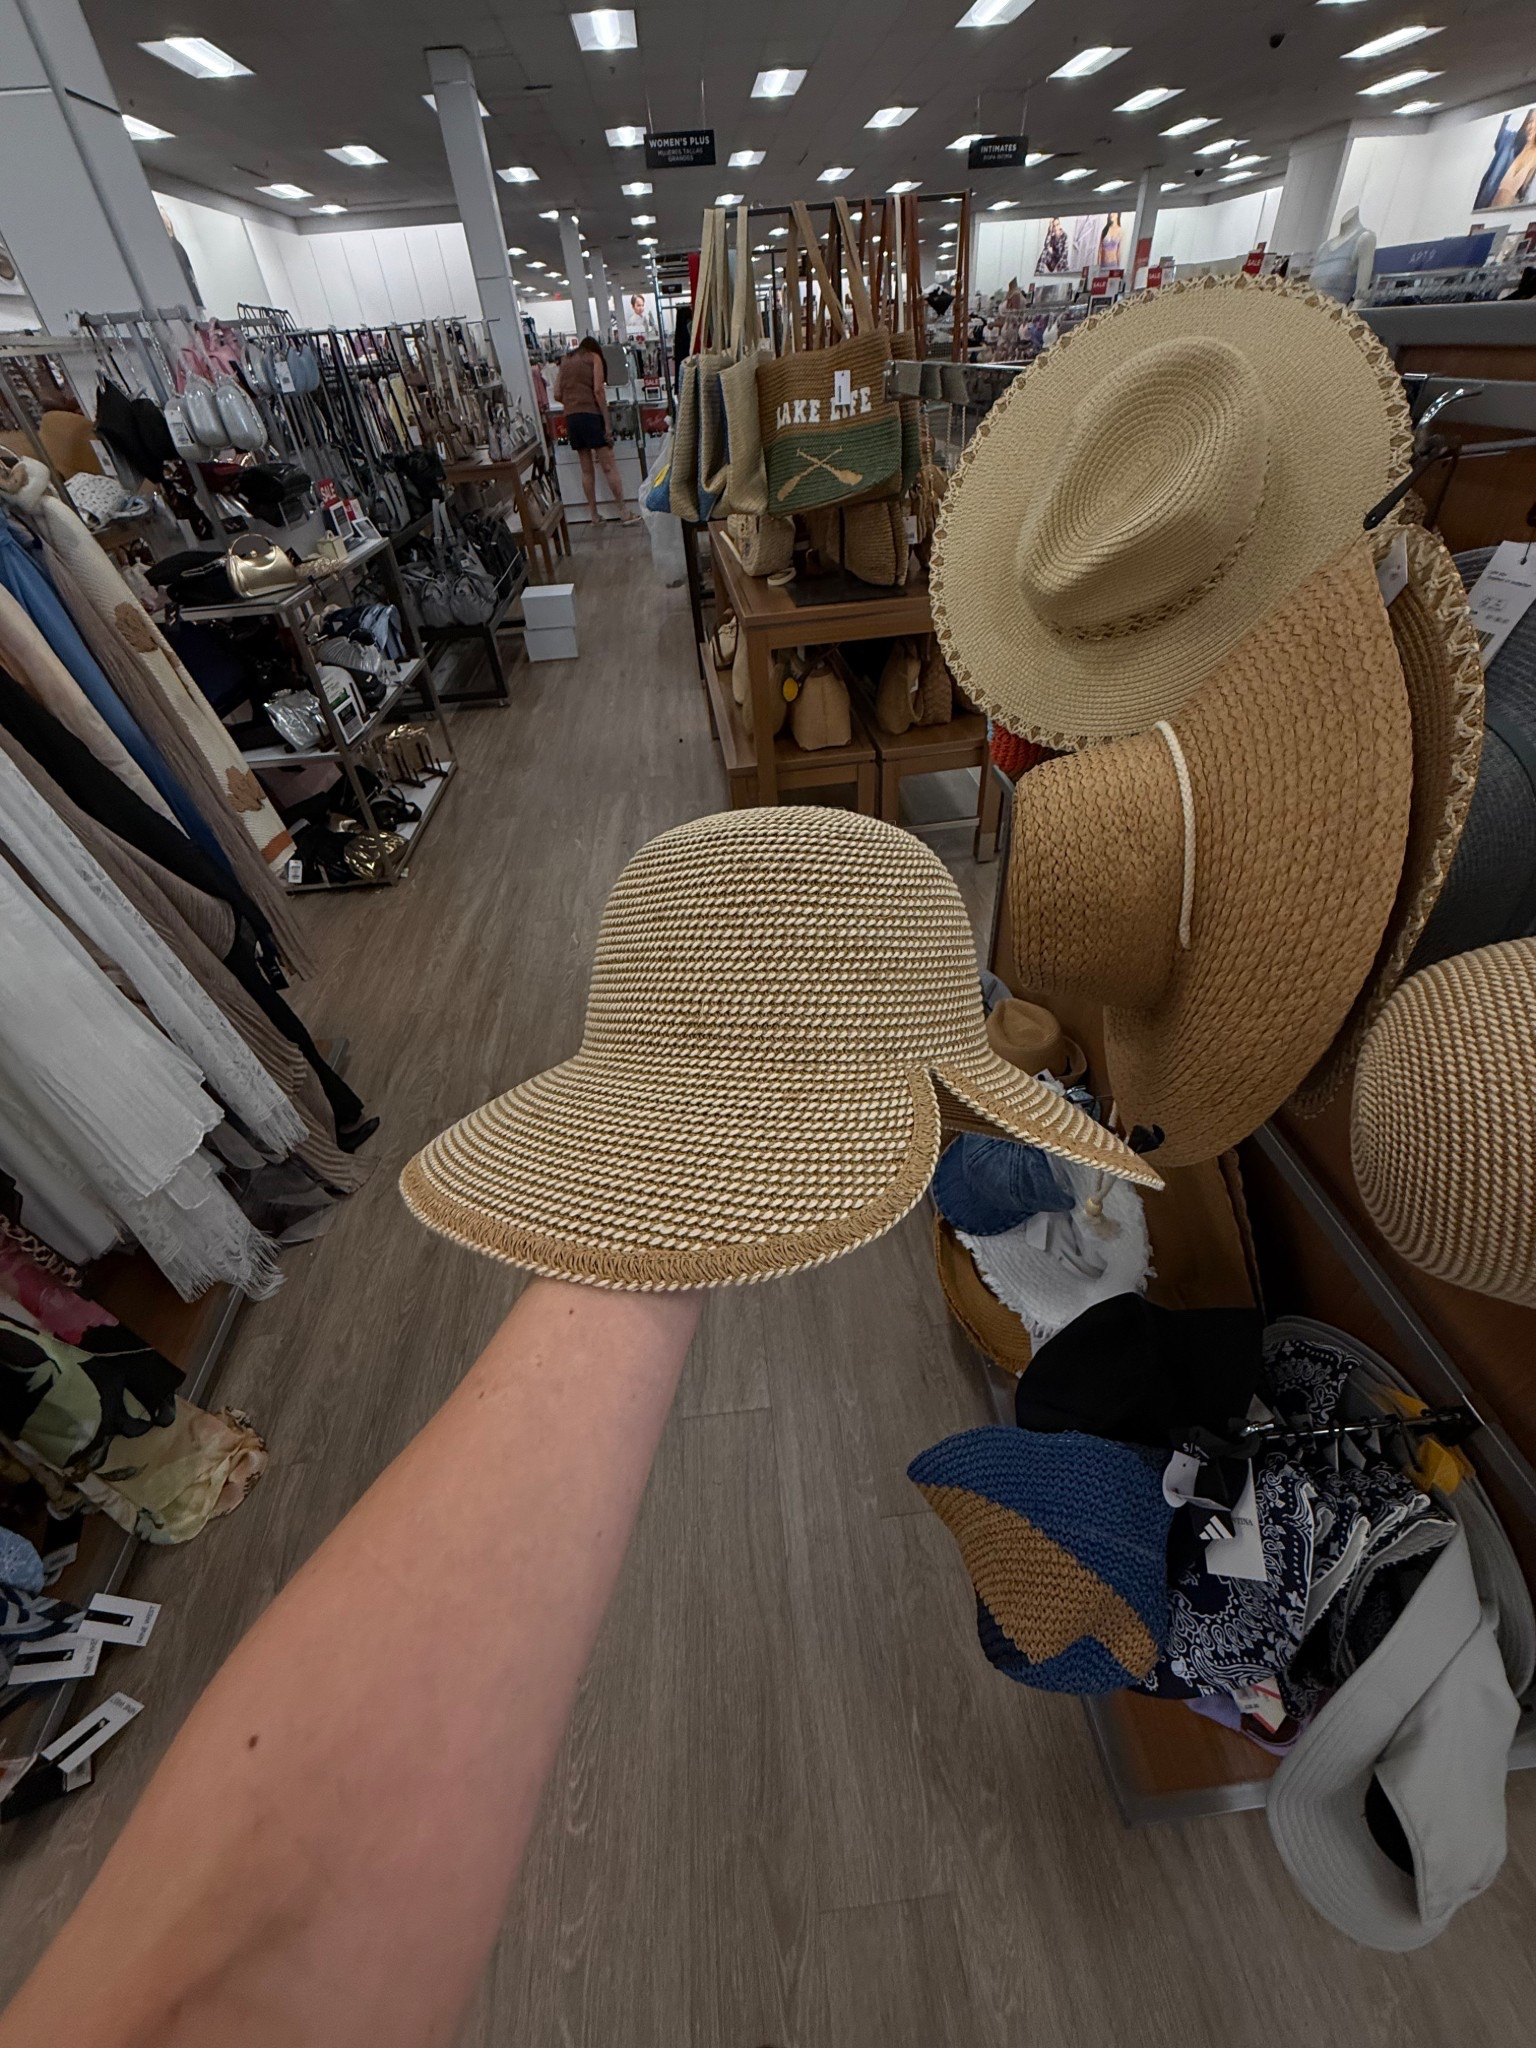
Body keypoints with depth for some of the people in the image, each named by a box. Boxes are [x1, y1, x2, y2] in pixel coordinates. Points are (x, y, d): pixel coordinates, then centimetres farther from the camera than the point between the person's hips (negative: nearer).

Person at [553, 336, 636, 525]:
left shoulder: (565, 361, 19)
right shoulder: (594, 357, 7)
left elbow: (557, 395, 11)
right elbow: (598, 390, -8)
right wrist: (607, 422, -10)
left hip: (571, 417, 5)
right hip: (591, 415, -5)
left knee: (586, 469, 9)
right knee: (609, 465, -6)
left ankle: (594, 515, 10)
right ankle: (624, 512, -9)